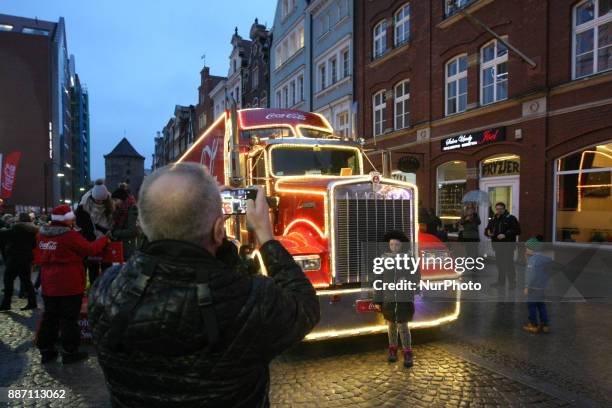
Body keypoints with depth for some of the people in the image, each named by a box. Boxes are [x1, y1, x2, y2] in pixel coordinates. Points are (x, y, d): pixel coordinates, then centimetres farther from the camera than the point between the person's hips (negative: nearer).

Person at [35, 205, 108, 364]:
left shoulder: (42, 235, 5)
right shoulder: (70, 235, -18)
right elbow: (90, 249, -14)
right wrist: (104, 239, 0)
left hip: (49, 284, 7)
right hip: (69, 285, -7)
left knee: (49, 316, 17)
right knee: (69, 319, 2)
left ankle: (46, 350, 25)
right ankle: (69, 352, 11)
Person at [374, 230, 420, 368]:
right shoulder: (383, 259, -3)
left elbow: (417, 277, -4)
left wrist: (407, 280, -26)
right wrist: (377, 300, -1)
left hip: (405, 299, -2)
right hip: (388, 299, 2)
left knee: (403, 326, -3)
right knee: (391, 325, 14)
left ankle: (408, 355, 10)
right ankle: (393, 350, 30)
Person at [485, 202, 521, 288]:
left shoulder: (510, 218, -6)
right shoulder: (493, 219, 14)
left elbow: (517, 230, -13)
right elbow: (487, 229, 22)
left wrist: (505, 235, -21)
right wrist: (488, 232, -2)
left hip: (508, 245, -7)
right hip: (497, 245, 7)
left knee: (509, 264, -8)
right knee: (499, 263, 13)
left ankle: (512, 282, 1)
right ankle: (501, 281, 25)